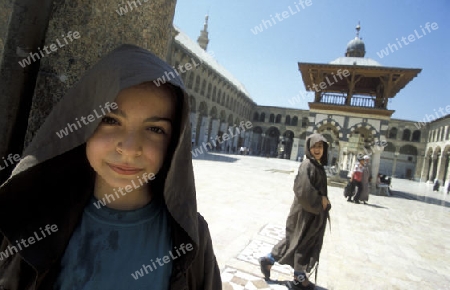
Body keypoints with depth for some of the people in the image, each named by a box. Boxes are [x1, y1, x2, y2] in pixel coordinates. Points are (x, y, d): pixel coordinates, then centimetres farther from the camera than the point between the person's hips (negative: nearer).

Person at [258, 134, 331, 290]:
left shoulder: (318, 166, 9)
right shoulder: (307, 165, -19)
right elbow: (303, 190, -27)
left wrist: (323, 201, 4)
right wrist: (320, 201, -16)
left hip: (314, 210, 9)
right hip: (306, 211, -9)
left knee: (295, 239, 17)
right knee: (304, 243, 7)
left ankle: (268, 260, 29)